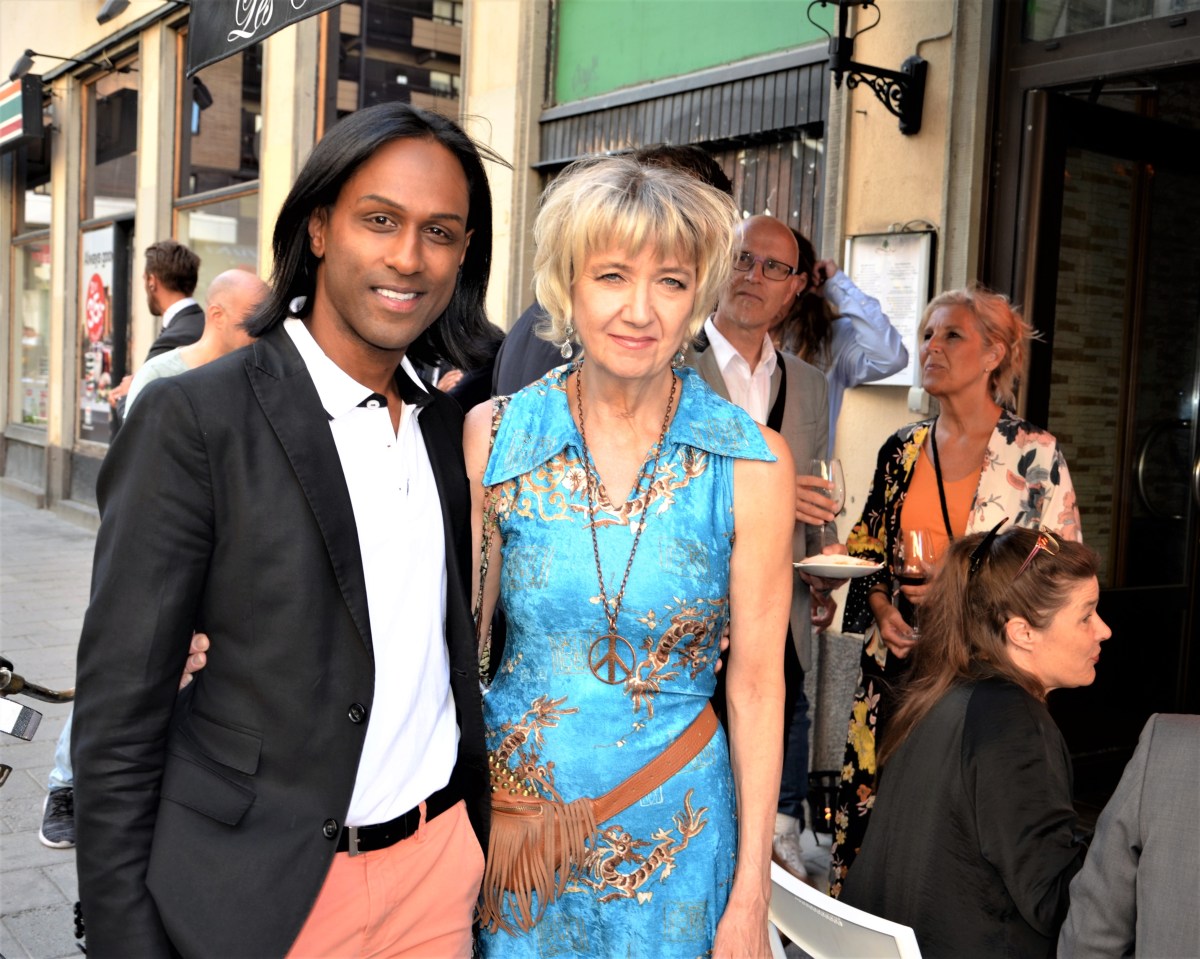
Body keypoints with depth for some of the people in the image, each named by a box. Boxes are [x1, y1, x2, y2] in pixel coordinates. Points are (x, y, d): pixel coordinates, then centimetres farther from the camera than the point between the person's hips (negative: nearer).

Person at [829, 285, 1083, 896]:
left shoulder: (1034, 454, -3)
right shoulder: (902, 449, 10)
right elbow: (867, 550, 17)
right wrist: (881, 608, -2)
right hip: (898, 662, 4)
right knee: (872, 808, 5)